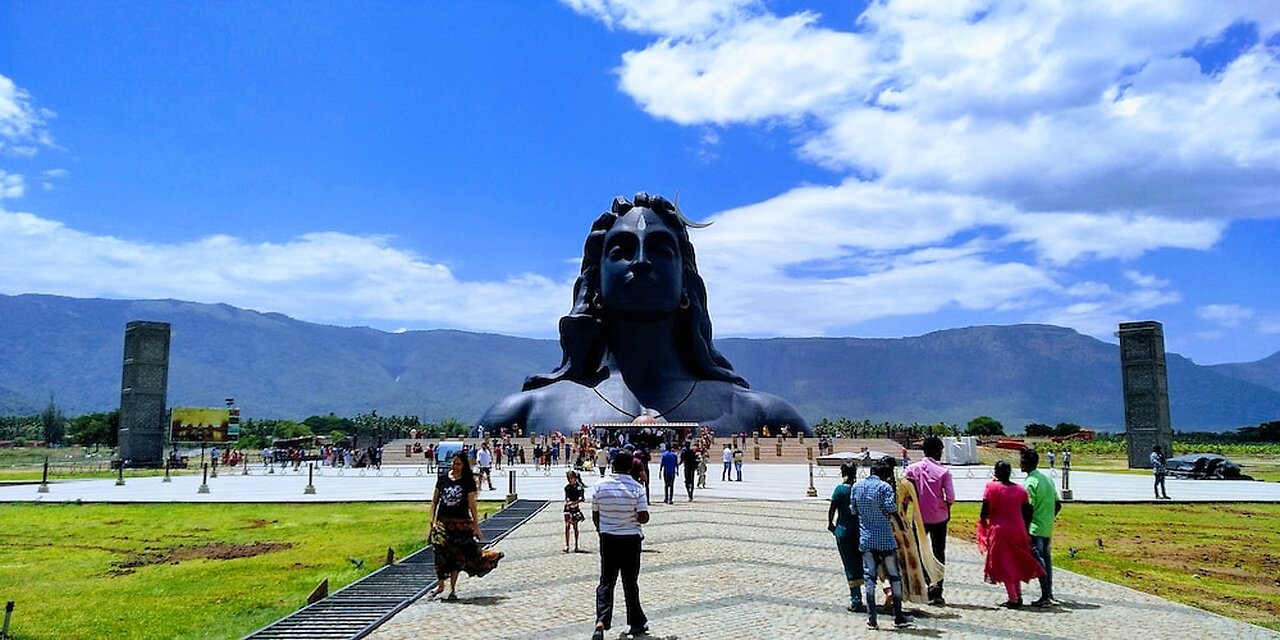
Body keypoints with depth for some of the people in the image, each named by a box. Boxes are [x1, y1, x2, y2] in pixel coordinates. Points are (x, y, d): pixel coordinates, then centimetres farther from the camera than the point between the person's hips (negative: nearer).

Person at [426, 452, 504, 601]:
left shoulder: (468, 481, -2)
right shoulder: (442, 478, 4)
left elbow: (472, 504, -1)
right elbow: (435, 500, 9)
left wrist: (476, 525, -3)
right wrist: (432, 521, 5)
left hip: (461, 523, -1)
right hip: (443, 521, 1)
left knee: (458, 555, 1)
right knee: (441, 552, -9)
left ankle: (452, 588, 14)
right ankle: (440, 584, 10)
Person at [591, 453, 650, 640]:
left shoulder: (601, 485, -4)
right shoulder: (636, 487, -11)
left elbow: (595, 515, 4)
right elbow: (644, 517, -13)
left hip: (607, 538, 1)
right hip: (631, 539, -1)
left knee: (606, 581, 6)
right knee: (630, 583, 11)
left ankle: (601, 621, -12)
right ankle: (637, 624, 21)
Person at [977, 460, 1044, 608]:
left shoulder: (991, 487, -10)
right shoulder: (1020, 490, 5)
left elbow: (984, 511, -13)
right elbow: (1027, 513, 6)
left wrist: (983, 521, 6)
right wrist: (1024, 530, 16)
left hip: (999, 531, -5)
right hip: (1018, 531, 5)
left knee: (1004, 565, 4)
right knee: (1016, 564, 19)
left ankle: (1013, 598, 2)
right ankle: (1018, 596, 21)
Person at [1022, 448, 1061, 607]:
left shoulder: (1030, 483, -16)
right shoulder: (1048, 479, 10)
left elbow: (1029, 510, -18)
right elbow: (1058, 505, 13)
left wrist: (1025, 532, -13)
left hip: (1035, 528, -9)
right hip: (1048, 528, 9)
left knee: (1038, 561, -6)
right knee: (1046, 559, 16)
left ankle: (1045, 596, -7)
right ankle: (1049, 594, 23)